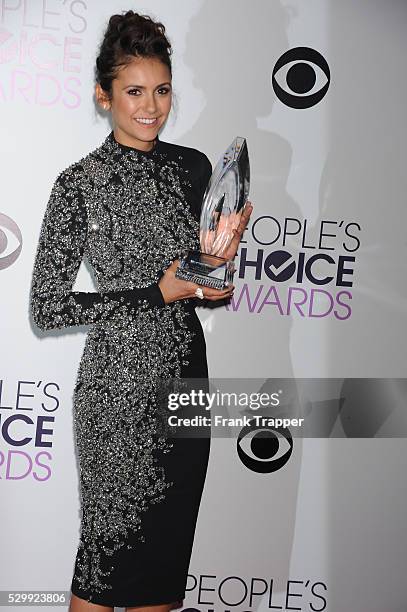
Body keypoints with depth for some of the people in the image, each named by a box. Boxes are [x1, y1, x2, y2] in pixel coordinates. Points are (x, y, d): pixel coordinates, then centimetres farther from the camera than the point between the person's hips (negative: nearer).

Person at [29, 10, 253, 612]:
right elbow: (47, 307, -10)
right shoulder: (79, 183, -9)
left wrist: (223, 256, -9)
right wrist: (156, 294, -14)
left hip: (187, 373, 5)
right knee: (112, 542, 6)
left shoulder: (194, 167, 6)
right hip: (119, 386, -5)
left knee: (171, 541, 14)